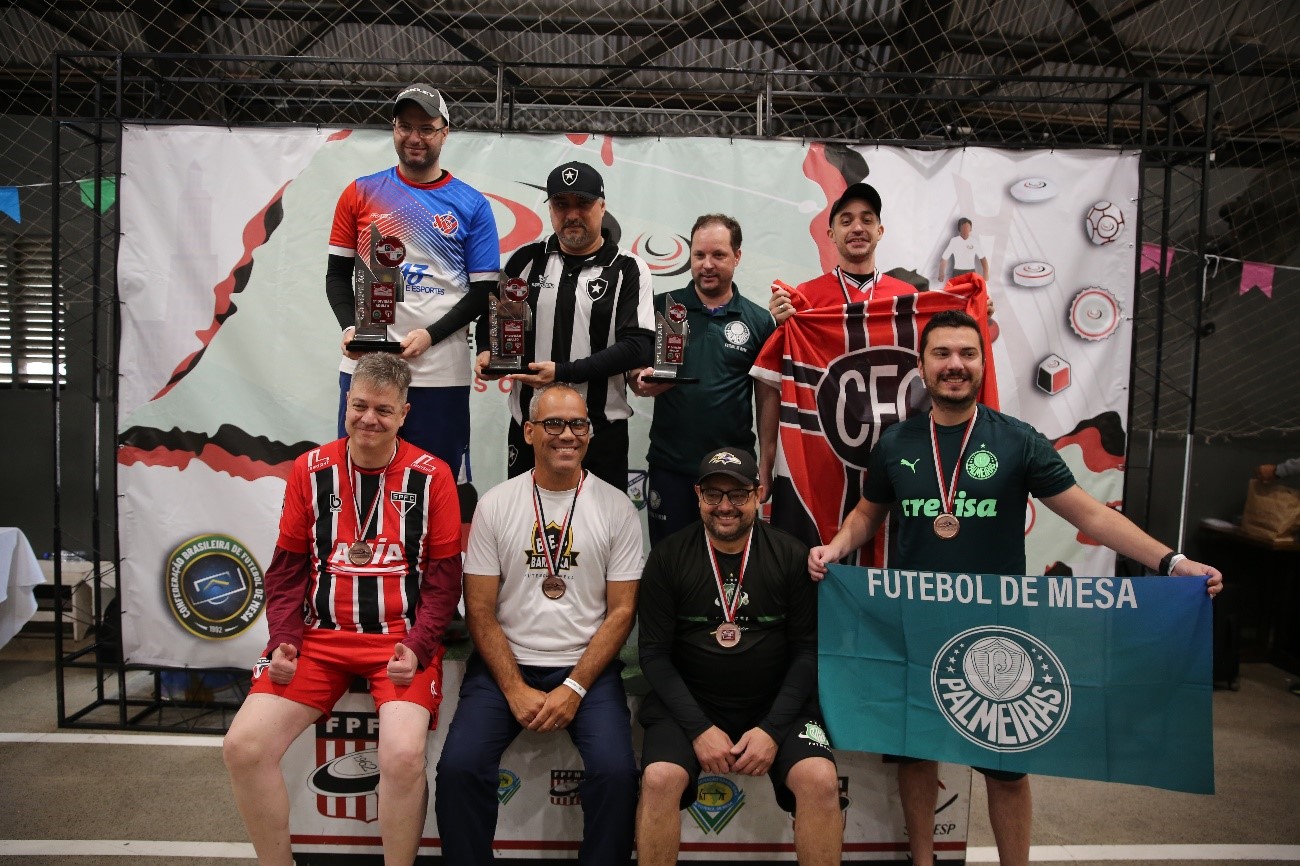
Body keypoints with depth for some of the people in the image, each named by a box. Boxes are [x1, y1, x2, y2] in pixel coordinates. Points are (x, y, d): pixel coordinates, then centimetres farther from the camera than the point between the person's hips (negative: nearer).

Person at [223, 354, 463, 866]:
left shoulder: (431, 476, -2)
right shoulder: (311, 469, 7)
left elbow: (443, 575, -1)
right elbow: (288, 567, 10)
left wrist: (417, 647, -13)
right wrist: (284, 642, -3)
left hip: (402, 640, -3)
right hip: (320, 636, 3)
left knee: (403, 755, -25)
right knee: (244, 746, -13)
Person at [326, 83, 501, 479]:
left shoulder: (471, 205, 3)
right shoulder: (360, 194, 9)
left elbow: (484, 290, 1)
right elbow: (338, 273, 12)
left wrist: (430, 336, -11)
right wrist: (350, 328, -7)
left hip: (441, 369, -1)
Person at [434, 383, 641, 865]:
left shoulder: (616, 508, -1)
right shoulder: (495, 504, 1)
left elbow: (622, 611, -1)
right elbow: (480, 611, 0)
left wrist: (574, 688, -10)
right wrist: (515, 689, -9)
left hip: (587, 666, 0)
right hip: (505, 663, 1)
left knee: (616, 771, -22)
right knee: (459, 767, -20)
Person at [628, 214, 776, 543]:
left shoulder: (759, 321, 2)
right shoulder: (662, 307, 2)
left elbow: (767, 398, 5)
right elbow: (634, 374, 7)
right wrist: (642, 381, -17)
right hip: (669, 464, 0)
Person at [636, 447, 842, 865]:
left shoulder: (791, 556, -2)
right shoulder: (668, 557, -3)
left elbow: (807, 651, -1)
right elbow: (654, 653, -3)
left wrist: (772, 729, -12)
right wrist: (698, 728, -14)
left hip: (776, 704, 1)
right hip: (689, 703, 0)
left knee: (821, 780, -23)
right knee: (659, 778, -25)